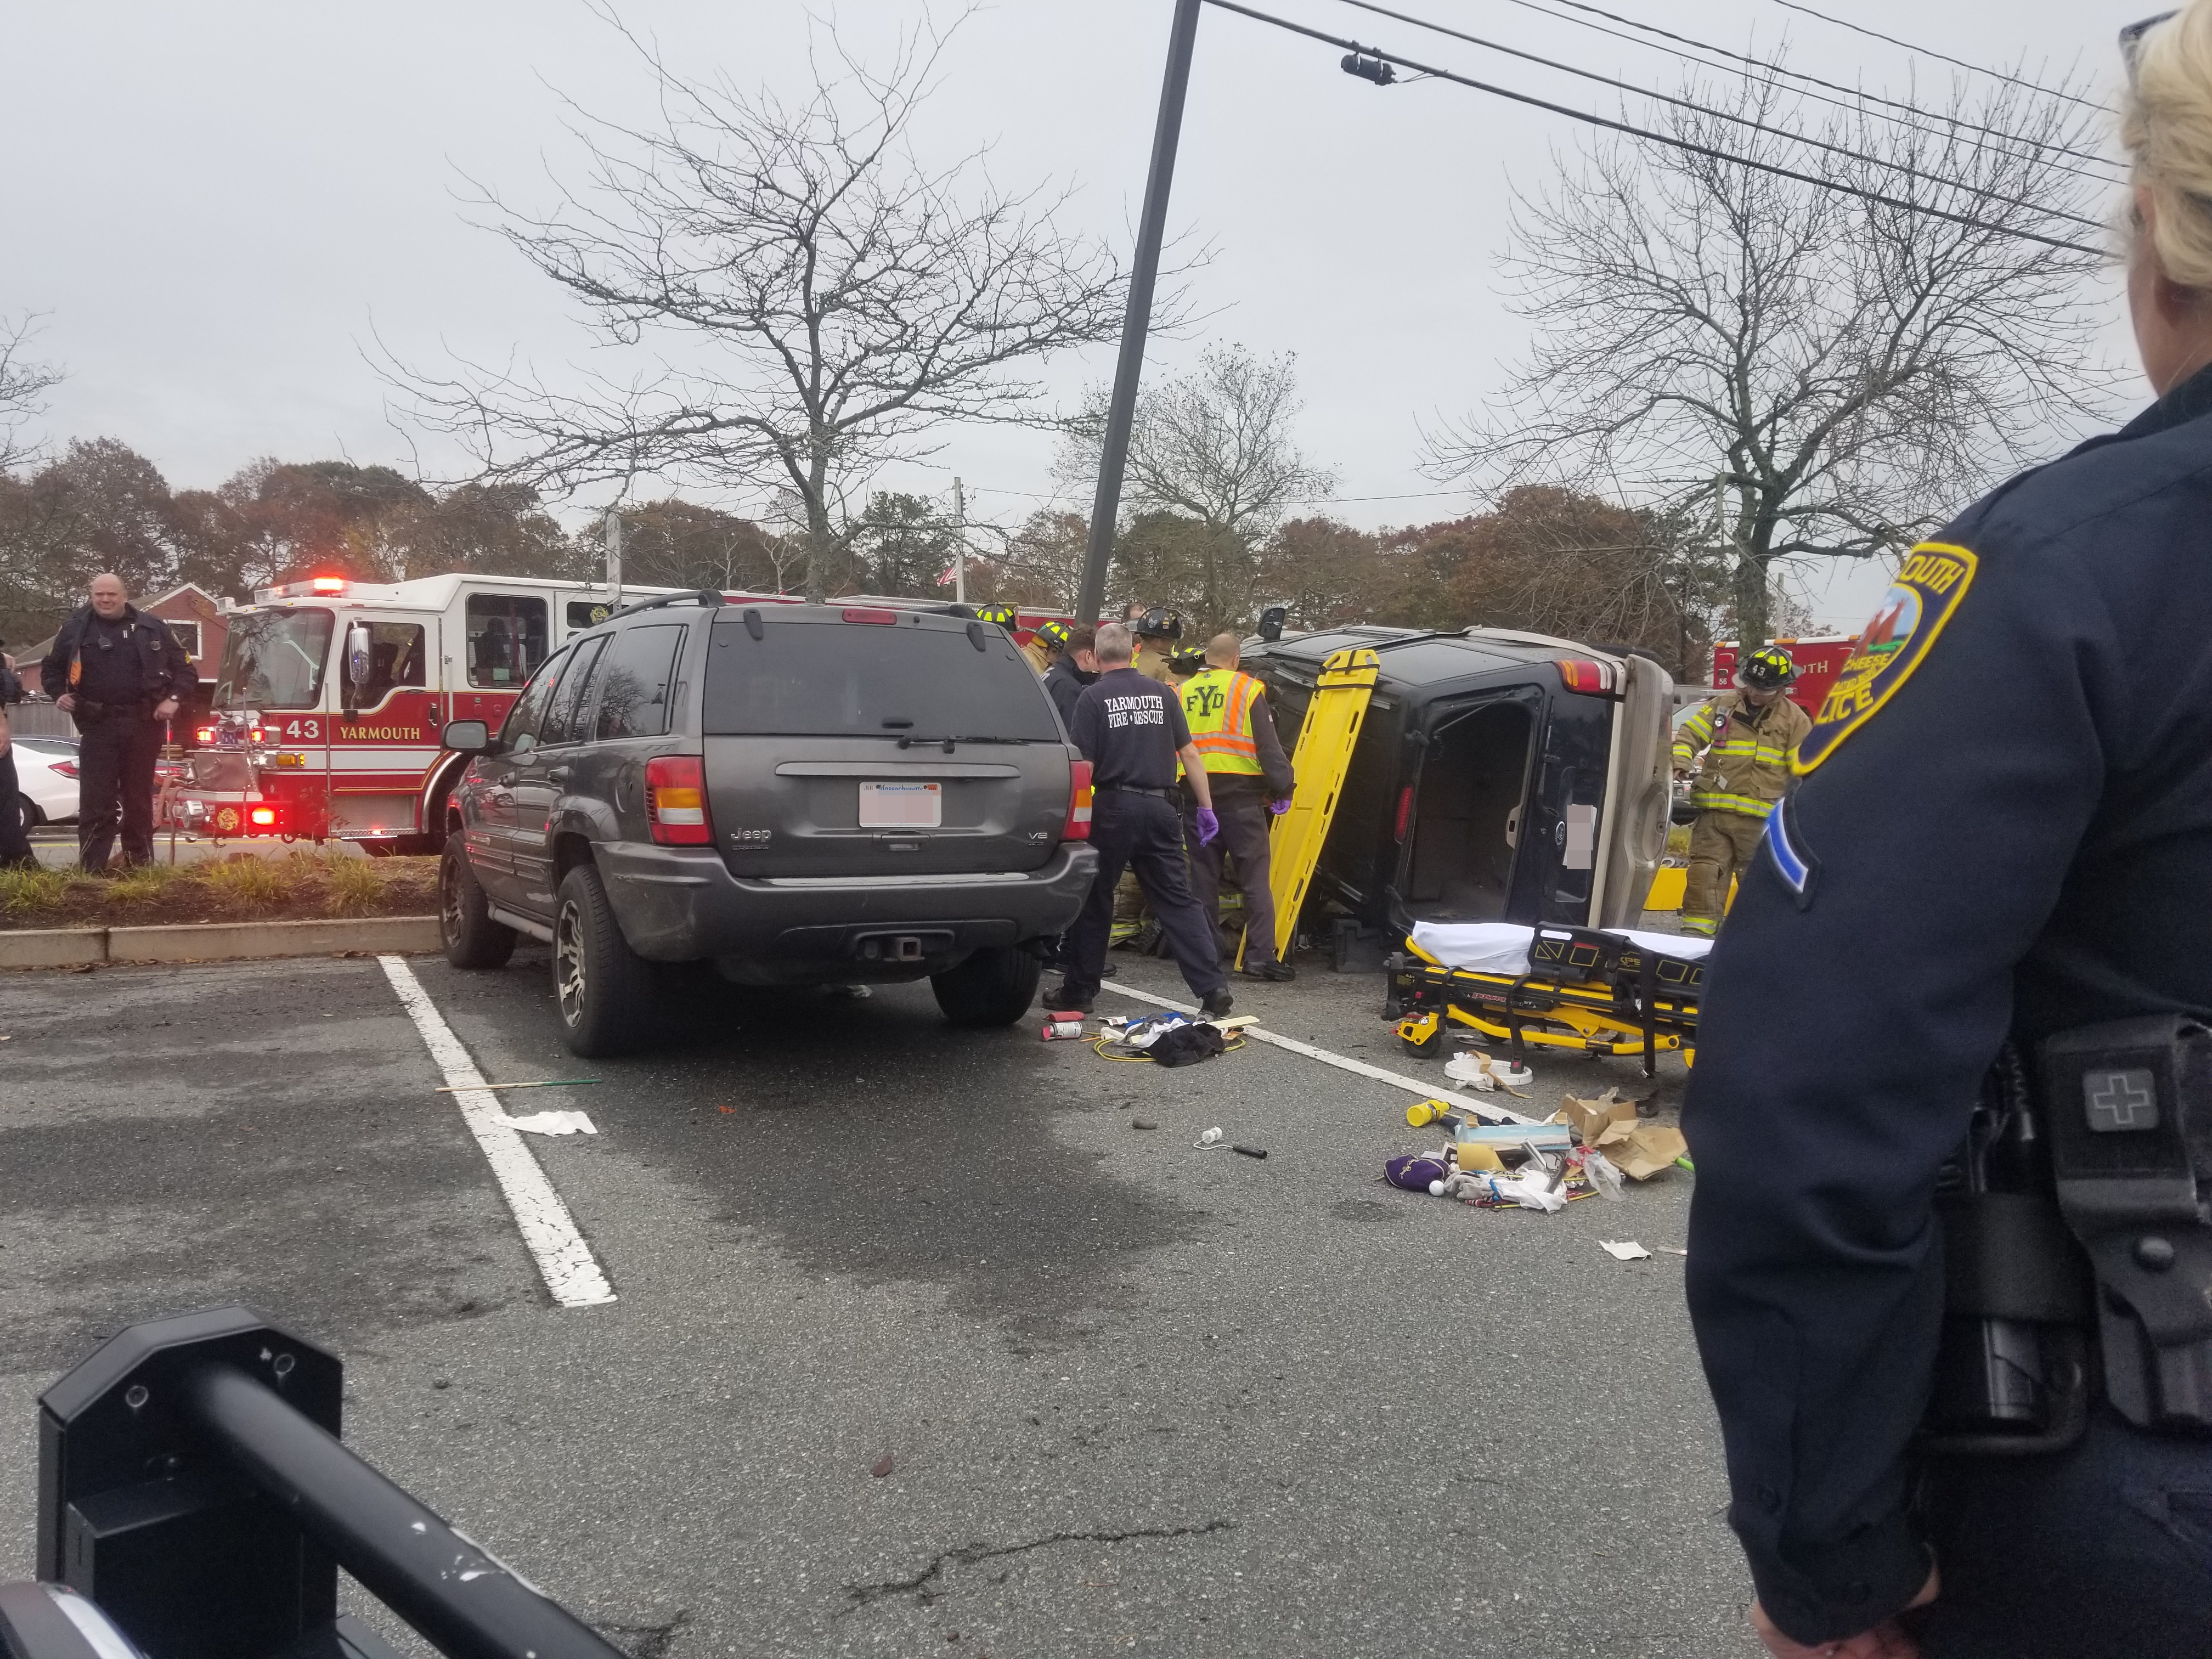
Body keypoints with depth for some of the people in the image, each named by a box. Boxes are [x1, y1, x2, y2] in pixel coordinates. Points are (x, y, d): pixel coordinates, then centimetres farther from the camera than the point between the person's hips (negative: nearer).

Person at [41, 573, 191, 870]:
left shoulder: (151, 628, 5)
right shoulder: (76, 627, 6)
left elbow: (184, 666, 10)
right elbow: (52, 667, 18)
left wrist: (173, 698, -4)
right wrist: (59, 694, 0)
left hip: (142, 725, 0)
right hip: (97, 726, 0)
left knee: (139, 799, 8)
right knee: (96, 801, -4)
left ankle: (141, 866, 16)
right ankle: (91, 870, -2)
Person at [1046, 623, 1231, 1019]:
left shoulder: (1093, 697, -4)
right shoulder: (1162, 693, 7)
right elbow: (1189, 753, 6)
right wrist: (1206, 808, 12)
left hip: (1114, 807, -3)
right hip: (1160, 808, 3)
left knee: (1094, 901, 9)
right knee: (1178, 901, 5)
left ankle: (1078, 992, 17)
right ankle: (1213, 988, -3)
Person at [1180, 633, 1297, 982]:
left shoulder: (1182, 693, 13)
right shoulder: (1247, 689, 0)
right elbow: (1268, 744, -6)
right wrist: (1283, 787, -4)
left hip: (1194, 795, 4)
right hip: (1240, 794, -4)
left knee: (1203, 877, 11)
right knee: (1255, 877, -1)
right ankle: (1261, 954, -6)